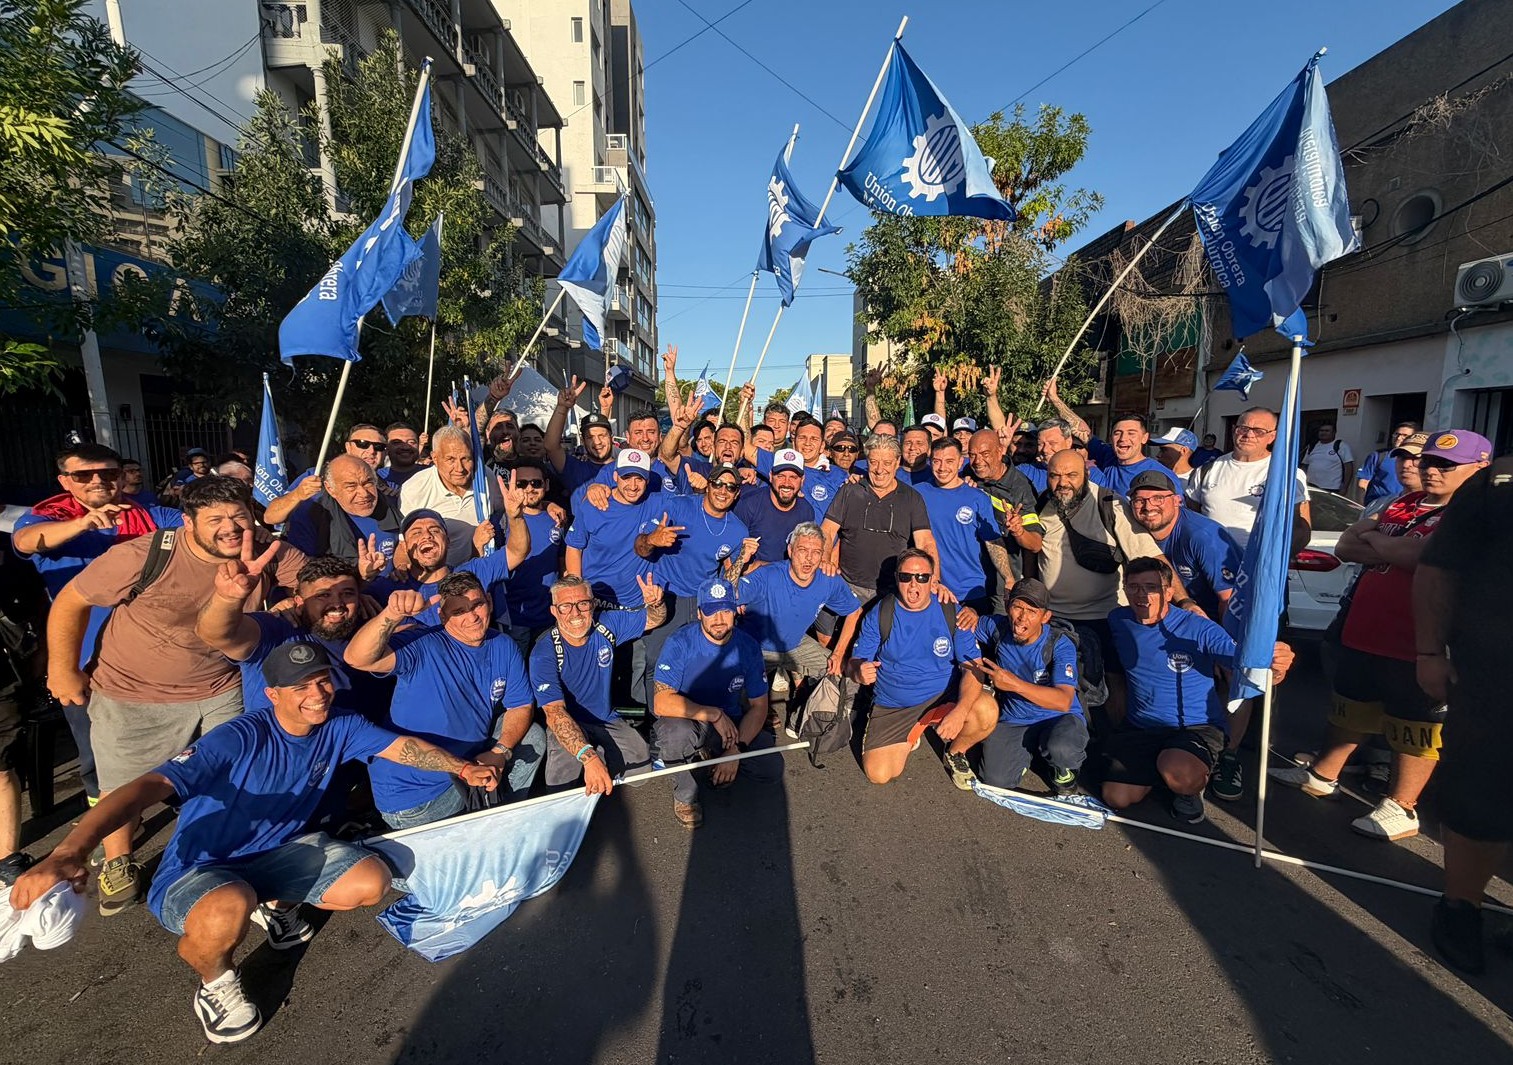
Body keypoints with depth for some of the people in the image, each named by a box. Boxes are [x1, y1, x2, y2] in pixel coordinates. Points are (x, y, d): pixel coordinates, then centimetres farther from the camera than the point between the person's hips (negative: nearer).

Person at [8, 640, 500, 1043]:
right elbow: (151, 786, -38)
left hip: (280, 850, 5)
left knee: (372, 881, -9)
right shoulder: (239, 739, -29)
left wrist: (461, 767, -18)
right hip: (198, 869, -5)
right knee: (229, 910, -39)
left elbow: (403, 746, -5)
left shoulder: (339, 727, -11)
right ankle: (216, 984, 0)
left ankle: (278, 906, 22)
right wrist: (69, 852, -53)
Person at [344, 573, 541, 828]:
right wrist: (393, 614, -57)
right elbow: (357, 659, -39)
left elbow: (520, 706, -1)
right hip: (413, 791, -5)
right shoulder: (423, 647, -23)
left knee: (533, 735, 8)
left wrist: (501, 751, -17)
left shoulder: (504, 647, -6)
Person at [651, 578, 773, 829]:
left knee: (772, 770, -16)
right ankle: (685, 796, -7)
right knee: (678, 731, -39)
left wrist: (736, 750, -17)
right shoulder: (680, 644, -20)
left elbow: (758, 706, -4)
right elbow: (662, 703, -29)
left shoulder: (747, 647, -10)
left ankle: (710, 759, 13)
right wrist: (714, 714, -32)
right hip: (685, 720, -3)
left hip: (730, 723, 4)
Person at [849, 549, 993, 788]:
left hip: (945, 695, 0)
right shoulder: (879, 614, -7)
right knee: (878, 774, -16)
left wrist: (959, 711, -30)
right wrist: (860, 671, -31)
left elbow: (973, 667, -13)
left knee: (986, 711, -29)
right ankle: (909, 737, 20)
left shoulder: (951, 613, -7)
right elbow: (855, 663, -4)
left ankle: (955, 753, 6)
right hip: (893, 705, 0)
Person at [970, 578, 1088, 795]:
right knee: (996, 780, -16)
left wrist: (1015, 684, -40)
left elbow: (1063, 701, -30)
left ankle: (1065, 769, 3)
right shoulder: (997, 627, -9)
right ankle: (1028, 750, 18)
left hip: (1058, 718, -2)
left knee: (1060, 749, -37)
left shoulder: (1060, 645, -19)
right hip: (1013, 720, 3)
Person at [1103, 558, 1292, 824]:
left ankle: (1191, 787, 4)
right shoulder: (1118, 621, -4)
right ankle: (1163, 766, 22)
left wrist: (1275, 667, -46)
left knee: (1178, 774, -36)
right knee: (1116, 798, -8)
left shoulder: (1199, 629, -16)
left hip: (1196, 727, -4)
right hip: (1139, 727, 4)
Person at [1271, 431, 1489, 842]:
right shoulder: (1399, 504, 13)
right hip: (1363, 631, 8)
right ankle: (1322, 775, 34)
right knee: (1350, 709, 20)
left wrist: (1375, 541, -11)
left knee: (1413, 726, 6)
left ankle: (1401, 807, 20)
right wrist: (1397, 550, -10)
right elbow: (1345, 546, 8)